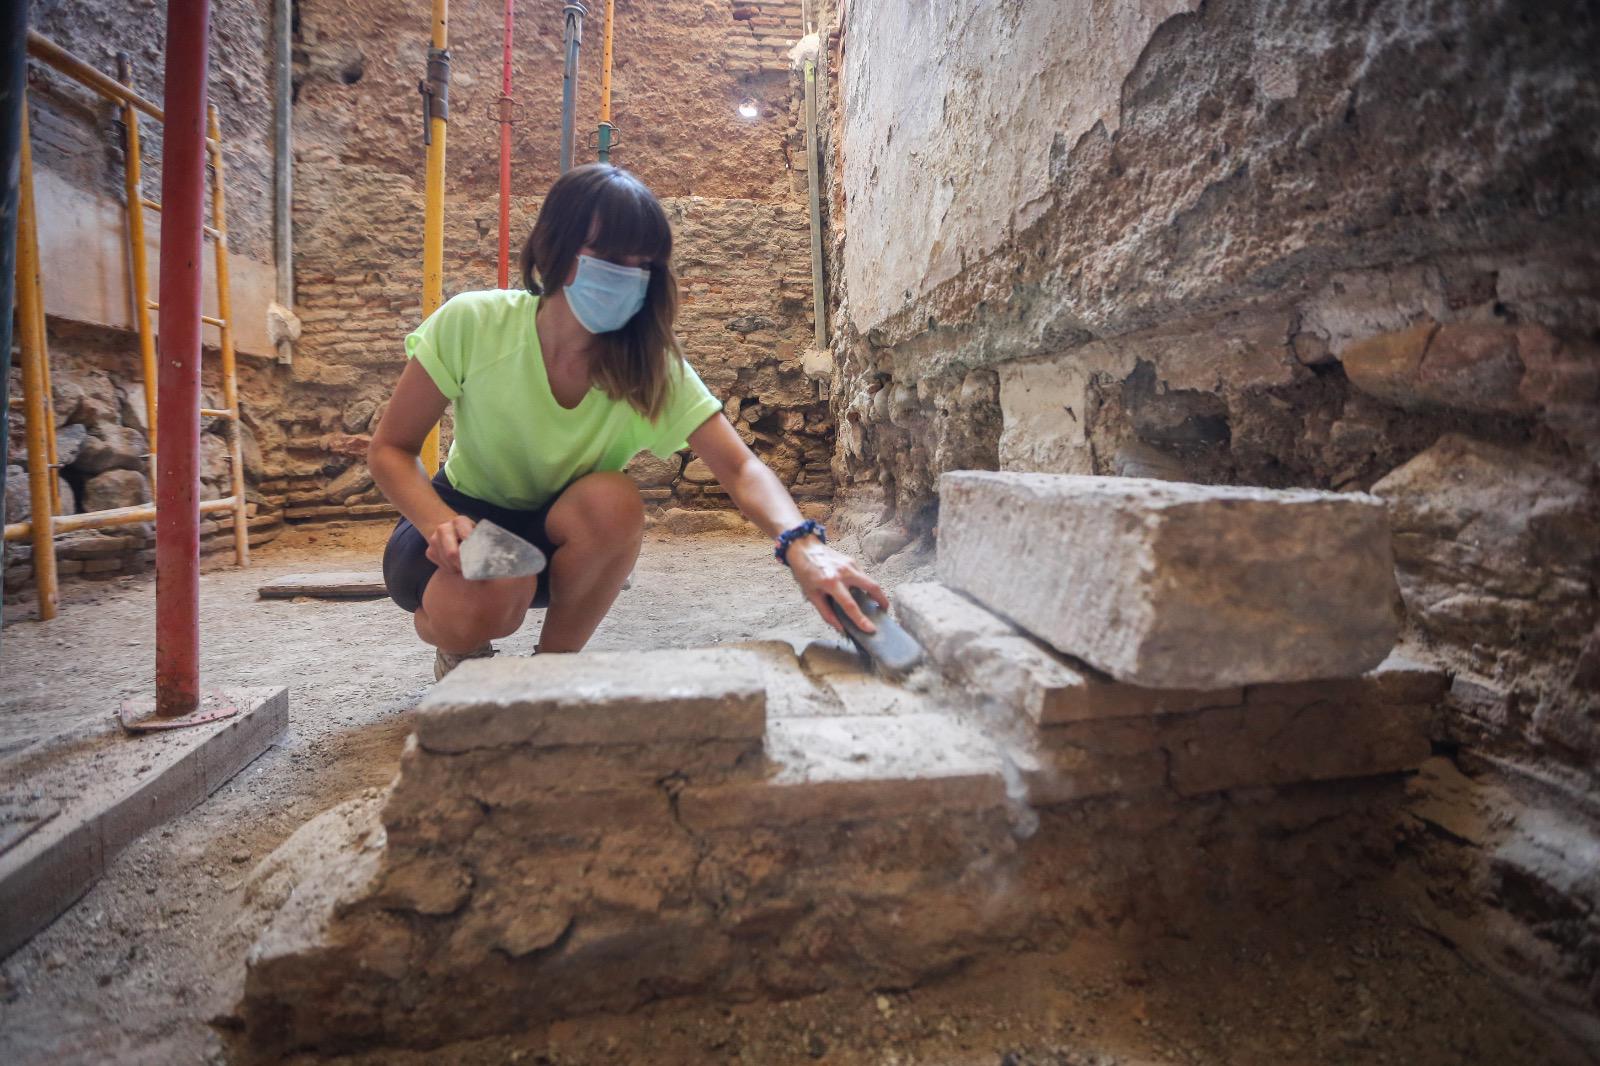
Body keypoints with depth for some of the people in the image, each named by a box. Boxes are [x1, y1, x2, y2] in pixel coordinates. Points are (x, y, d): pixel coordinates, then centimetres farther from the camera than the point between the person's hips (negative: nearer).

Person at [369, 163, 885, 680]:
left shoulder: (650, 365, -17)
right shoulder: (472, 323, -20)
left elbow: (740, 467, -28)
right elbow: (390, 448, -11)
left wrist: (801, 543, -48)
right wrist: (440, 523, -32)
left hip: (558, 541, 2)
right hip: (460, 524, -1)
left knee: (613, 501, -32)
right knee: (489, 598, -35)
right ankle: (460, 652, 6)